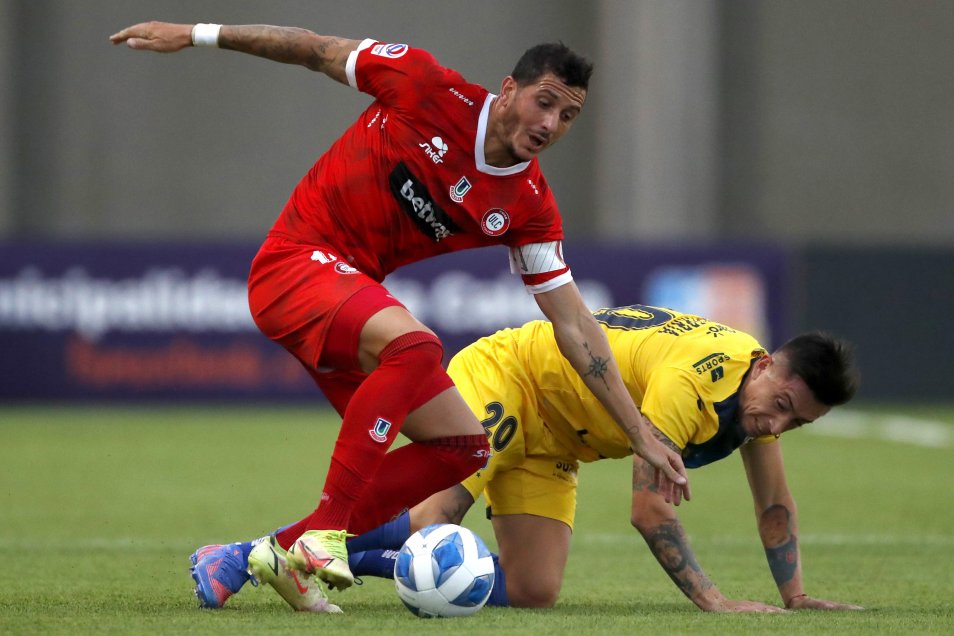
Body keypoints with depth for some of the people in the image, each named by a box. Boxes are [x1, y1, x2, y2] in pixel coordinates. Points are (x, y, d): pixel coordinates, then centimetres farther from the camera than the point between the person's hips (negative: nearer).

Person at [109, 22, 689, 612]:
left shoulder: (529, 207, -1)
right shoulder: (428, 87, -15)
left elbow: (574, 326, 2)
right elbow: (321, 51, -3)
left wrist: (642, 435, -2)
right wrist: (196, 35, -2)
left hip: (355, 292, 7)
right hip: (297, 261, -7)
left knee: (463, 446, -2)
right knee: (414, 343, -35)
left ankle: (267, 554, -1)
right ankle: (325, 532, -31)